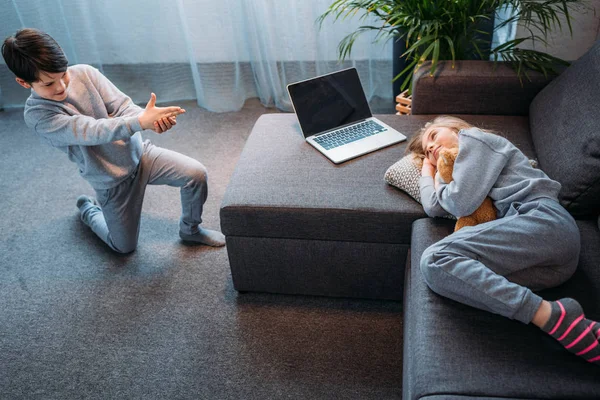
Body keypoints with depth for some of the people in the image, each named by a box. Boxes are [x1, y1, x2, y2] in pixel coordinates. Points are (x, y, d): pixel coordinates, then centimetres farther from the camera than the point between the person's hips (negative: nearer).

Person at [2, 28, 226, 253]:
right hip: (112, 182, -3)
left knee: (196, 173, -17)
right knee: (124, 247, 12)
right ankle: (88, 210, 41)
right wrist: (142, 122, -49)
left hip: (138, 152, 3)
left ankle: (190, 230, 11)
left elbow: (122, 107, -17)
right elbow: (92, 131, -35)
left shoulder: (84, 73, -12)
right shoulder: (37, 115, -22)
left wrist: (151, 117, -40)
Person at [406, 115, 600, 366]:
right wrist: (427, 170, 34)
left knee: (435, 260, -23)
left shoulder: (474, 138, 13)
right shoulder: (463, 167, 37)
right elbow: (433, 208, 20)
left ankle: (551, 317, -31)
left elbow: (461, 203, -2)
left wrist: (440, 182, 19)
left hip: (542, 219, -8)